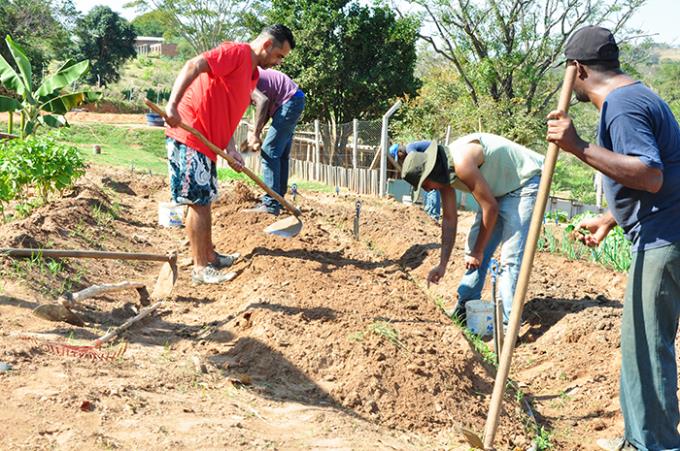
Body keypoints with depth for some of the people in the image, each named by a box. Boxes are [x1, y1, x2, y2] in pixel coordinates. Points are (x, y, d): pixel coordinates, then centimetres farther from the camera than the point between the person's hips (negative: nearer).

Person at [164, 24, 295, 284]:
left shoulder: (253, 75, 17)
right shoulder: (237, 52, -11)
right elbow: (192, 66, -23)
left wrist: (230, 150, 1)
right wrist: (173, 105, -33)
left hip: (207, 142, 10)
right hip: (188, 136, -10)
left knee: (203, 201, 18)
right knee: (198, 202, -6)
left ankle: (209, 256, 30)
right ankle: (200, 269, 1)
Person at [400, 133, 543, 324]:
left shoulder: (462, 162, -31)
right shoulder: (443, 171, -3)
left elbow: (490, 207, -25)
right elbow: (449, 219, 5)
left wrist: (478, 251, -13)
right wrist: (442, 265, 6)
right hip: (500, 189, 10)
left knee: (510, 257, -17)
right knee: (474, 249, 11)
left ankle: (506, 324, -13)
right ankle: (464, 309, 21)